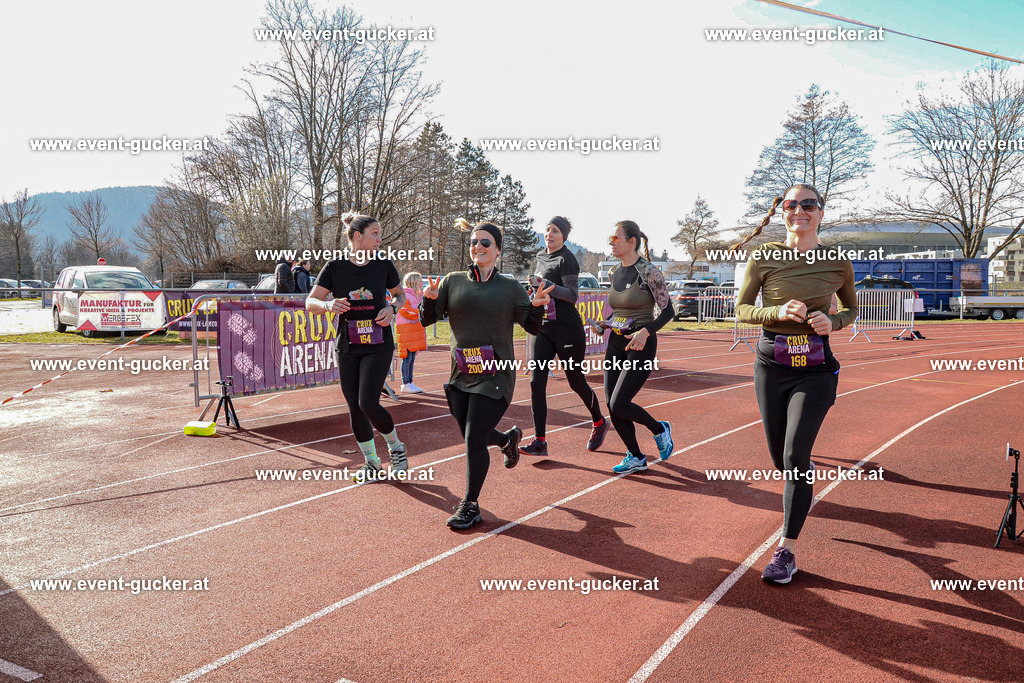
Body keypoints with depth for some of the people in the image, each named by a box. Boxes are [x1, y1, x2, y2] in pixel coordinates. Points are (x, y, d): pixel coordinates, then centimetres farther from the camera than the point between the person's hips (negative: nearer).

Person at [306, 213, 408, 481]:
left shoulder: (383, 265, 0)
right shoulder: (335, 267, -3)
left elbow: (400, 295, 15)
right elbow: (310, 303, 0)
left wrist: (392, 308, -7)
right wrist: (328, 304, -22)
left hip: (379, 346, -1)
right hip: (347, 348, 2)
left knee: (368, 404, -13)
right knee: (355, 409, 5)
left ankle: (396, 447, 14)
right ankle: (371, 461, 24)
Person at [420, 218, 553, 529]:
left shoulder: (510, 288, 2)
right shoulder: (453, 282, 6)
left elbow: (532, 328, 6)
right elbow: (426, 319, 5)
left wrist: (537, 306, -14)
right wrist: (430, 299, -16)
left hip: (495, 376, -4)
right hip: (461, 375, 4)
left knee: (474, 439, -8)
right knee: (472, 438, 15)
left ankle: (470, 505, 11)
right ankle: (508, 438, 49)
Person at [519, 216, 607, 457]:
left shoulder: (567, 259, -10)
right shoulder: (540, 256, 14)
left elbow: (572, 295, -19)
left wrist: (545, 284, -29)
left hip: (567, 329, -7)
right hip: (541, 327, 7)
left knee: (576, 382, 5)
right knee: (536, 382, -6)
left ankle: (599, 423, 32)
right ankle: (540, 441, -4)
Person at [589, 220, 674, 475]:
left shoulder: (648, 272, -12)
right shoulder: (616, 272, 9)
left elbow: (668, 310, -11)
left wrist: (646, 331, -25)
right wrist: (602, 325, 4)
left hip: (640, 345, -7)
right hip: (615, 344, 7)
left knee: (618, 405, -13)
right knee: (613, 407, 4)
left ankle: (659, 429, 15)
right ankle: (636, 458, 22)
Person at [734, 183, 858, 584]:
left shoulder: (838, 263, -2)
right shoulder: (764, 257, -4)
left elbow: (852, 309, 13)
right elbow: (741, 310, 0)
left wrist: (832, 321, -9)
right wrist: (779, 312, -18)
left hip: (815, 368, -1)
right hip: (771, 365, 2)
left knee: (794, 457, -11)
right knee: (780, 457, 13)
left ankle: (786, 551, 0)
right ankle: (804, 478, 52)